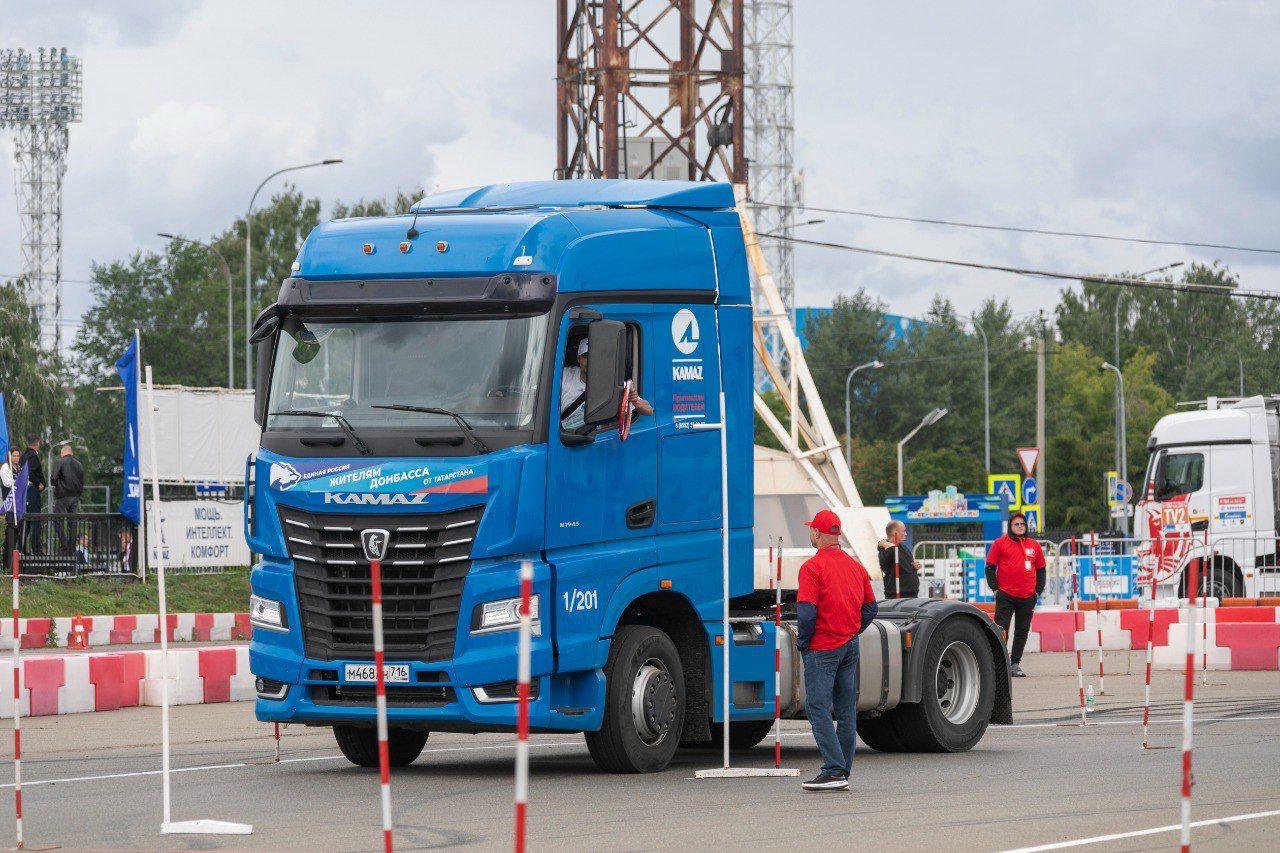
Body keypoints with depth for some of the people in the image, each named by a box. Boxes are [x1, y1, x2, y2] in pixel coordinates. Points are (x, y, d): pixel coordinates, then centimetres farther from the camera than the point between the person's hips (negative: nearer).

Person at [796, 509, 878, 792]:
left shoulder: (812, 567, -12)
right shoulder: (856, 566, 12)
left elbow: (806, 611, -19)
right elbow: (870, 607, 15)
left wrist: (802, 641, -6)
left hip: (822, 649, -7)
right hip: (850, 647, 7)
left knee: (818, 708, -6)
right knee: (847, 712, 9)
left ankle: (834, 771, -15)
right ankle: (842, 774, 12)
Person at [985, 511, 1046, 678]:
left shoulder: (1034, 545, 11)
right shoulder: (1000, 543, 1)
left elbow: (1041, 570, 17)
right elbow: (990, 568, 1)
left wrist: (1038, 591, 8)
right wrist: (995, 589, -6)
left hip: (1028, 598, 4)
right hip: (1006, 597, -4)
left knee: (1022, 632, 7)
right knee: (1001, 631, -6)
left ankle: (1015, 664, 13)